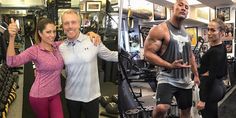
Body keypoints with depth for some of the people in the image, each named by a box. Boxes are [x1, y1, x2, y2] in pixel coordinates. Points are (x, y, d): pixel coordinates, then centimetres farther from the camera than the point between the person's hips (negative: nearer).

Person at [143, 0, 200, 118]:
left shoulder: (186, 32, 11)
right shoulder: (160, 29, -11)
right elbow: (148, 53, -17)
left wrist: (196, 75, 19)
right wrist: (170, 65, -25)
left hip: (185, 80, 7)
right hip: (167, 78, -7)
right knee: (161, 108, -27)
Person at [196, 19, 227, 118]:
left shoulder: (214, 51, -20)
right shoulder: (222, 48, 9)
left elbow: (212, 76, -22)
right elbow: (224, 72, 14)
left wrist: (203, 99, -20)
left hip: (211, 89, -10)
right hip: (218, 87, 10)